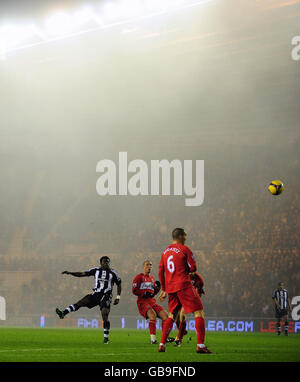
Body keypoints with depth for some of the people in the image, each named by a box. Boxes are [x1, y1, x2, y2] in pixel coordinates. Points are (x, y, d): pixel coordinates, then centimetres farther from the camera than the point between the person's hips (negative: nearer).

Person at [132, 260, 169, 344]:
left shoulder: (152, 278, 22)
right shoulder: (139, 277, 0)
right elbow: (134, 291, -6)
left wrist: (158, 287, 8)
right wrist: (145, 293, -17)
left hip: (152, 301, 7)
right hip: (142, 301, -7)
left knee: (165, 315, -5)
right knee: (153, 315, -32)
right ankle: (153, 338, -31)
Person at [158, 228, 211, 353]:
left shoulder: (165, 252, 15)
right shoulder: (184, 249, -5)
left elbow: (160, 272, 17)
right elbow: (193, 268, -8)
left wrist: (164, 289, 24)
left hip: (170, 287, 7)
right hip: (184, 286, -7)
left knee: (171, 315, 20)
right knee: (199, 312, -3)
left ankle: (162, 344, 14)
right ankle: (200, 345, -13)